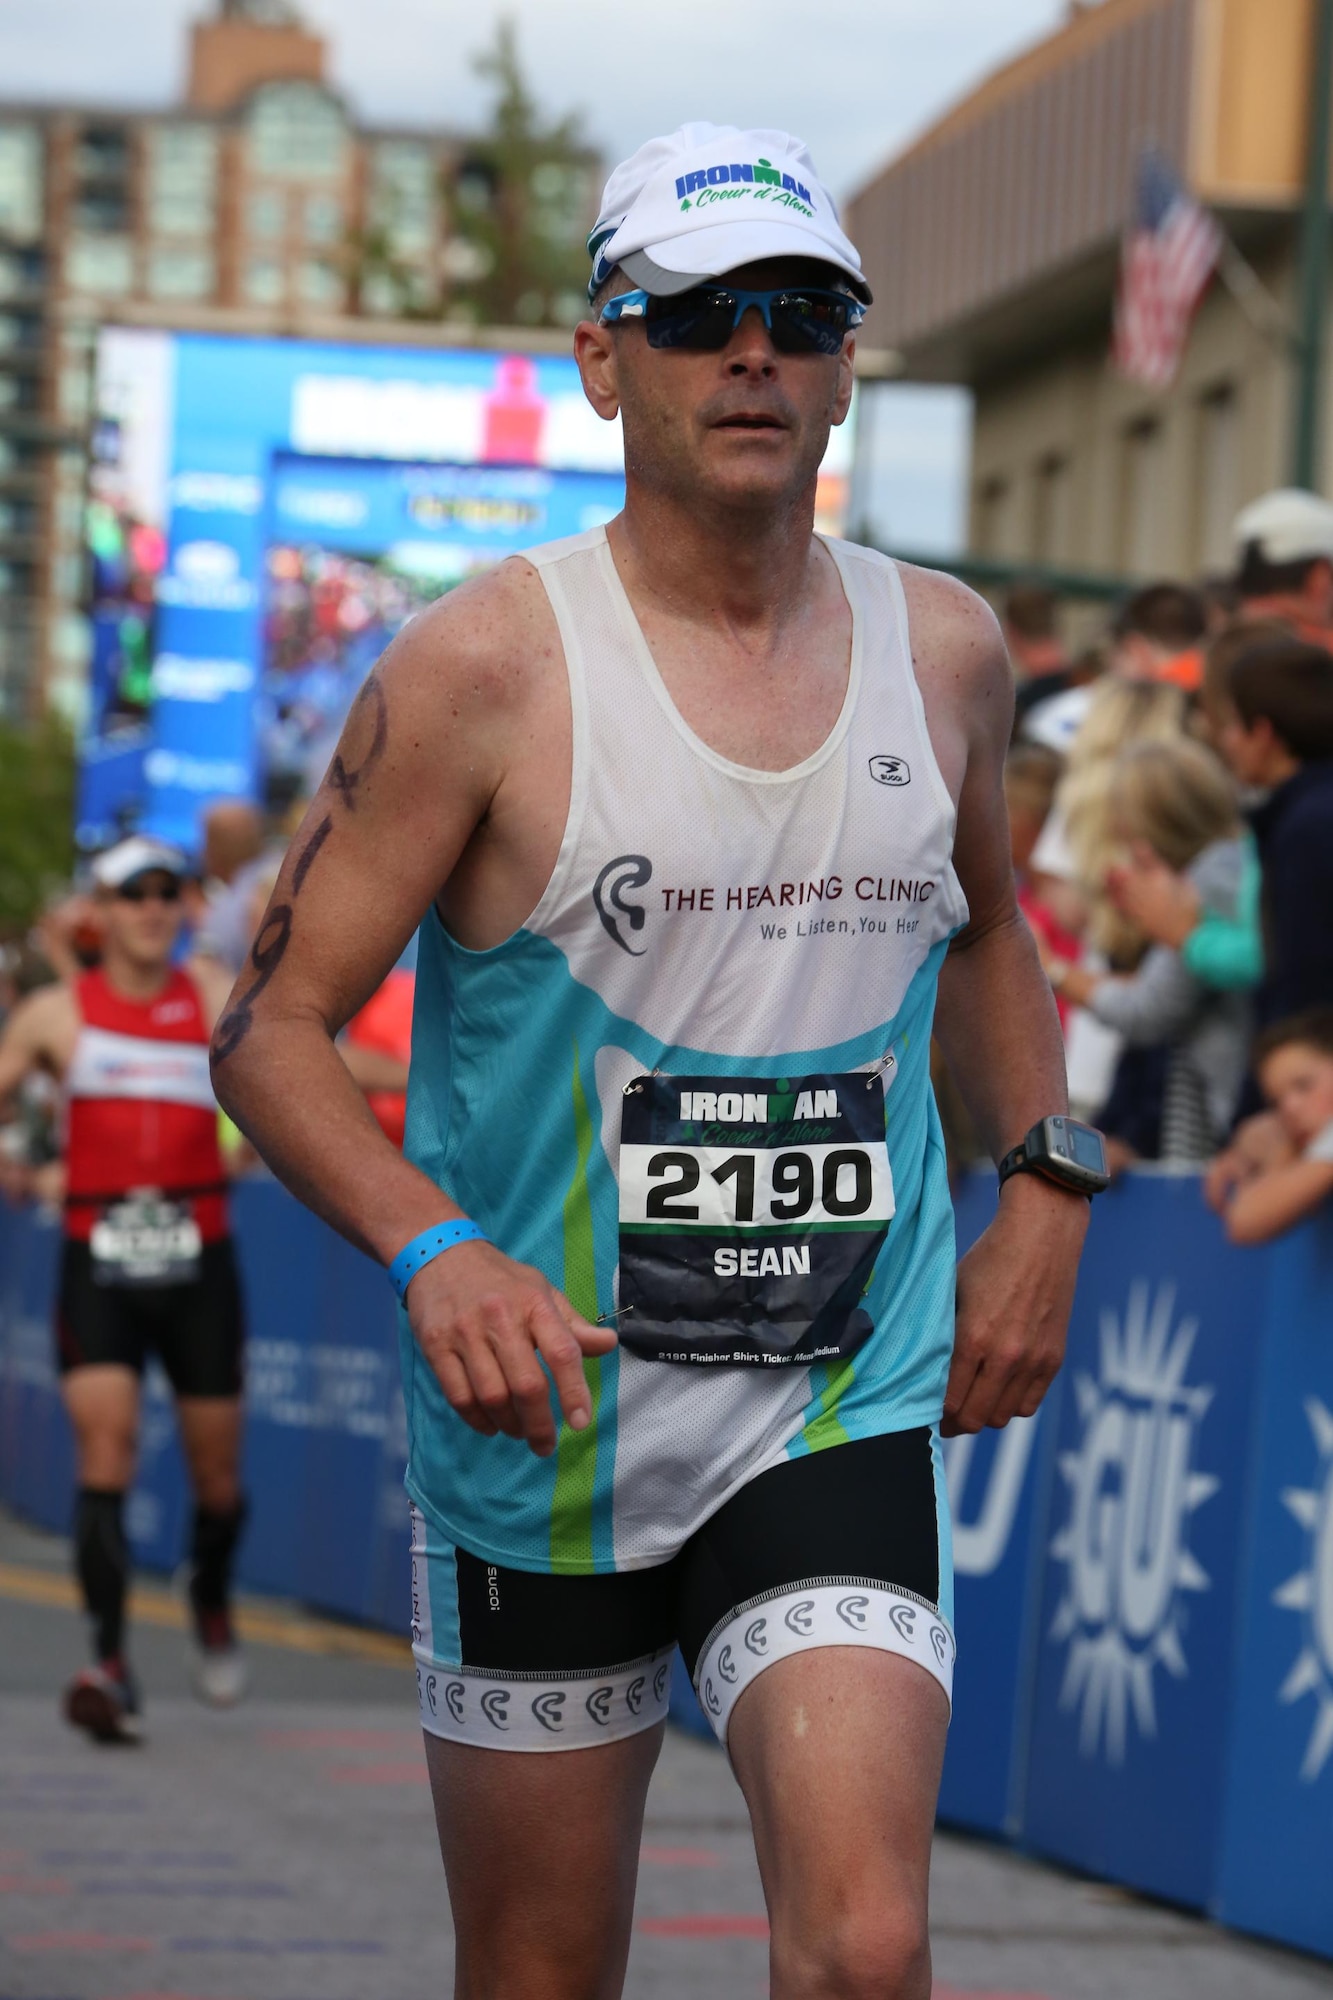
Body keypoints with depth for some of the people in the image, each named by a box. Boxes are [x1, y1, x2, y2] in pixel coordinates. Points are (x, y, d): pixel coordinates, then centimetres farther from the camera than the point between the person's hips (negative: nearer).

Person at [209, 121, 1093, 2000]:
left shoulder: (944, 650, 5)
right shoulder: (482, 669, -9)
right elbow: (269, 1025, -8)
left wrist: (1043, 1191, 11)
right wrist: (435, 1252, -24)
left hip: (846, 1422, 2)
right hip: (540, 1427, -2)